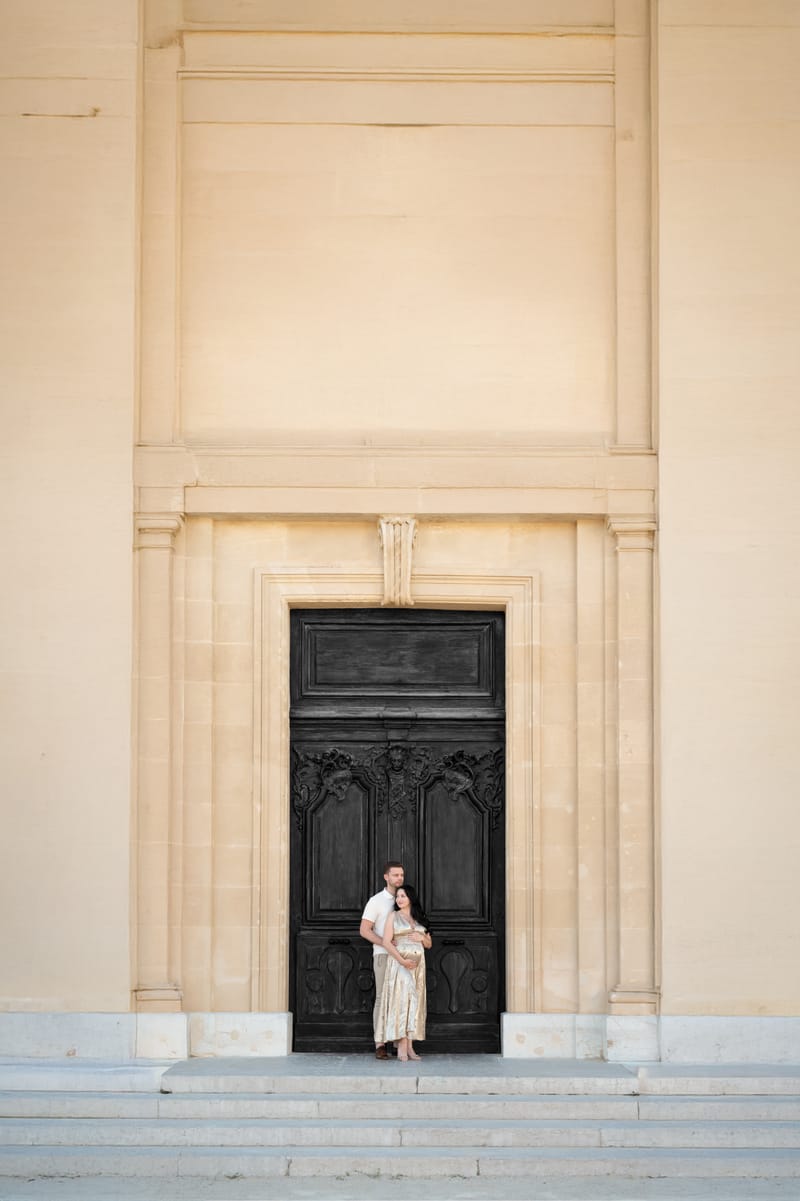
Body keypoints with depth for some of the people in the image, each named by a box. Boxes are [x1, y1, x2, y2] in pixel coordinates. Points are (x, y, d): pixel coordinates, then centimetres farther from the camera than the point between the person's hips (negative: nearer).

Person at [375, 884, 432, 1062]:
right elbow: (386, 942, -7)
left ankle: (409, 1047, 2)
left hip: (418, 965, 4)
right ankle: (402, 1047, -17)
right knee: (400, 1000, -13)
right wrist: (402, 960, -18)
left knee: (414, 1002, 1)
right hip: (399, 962, -4)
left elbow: (429, 944, 19)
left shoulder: (420, 919, 15)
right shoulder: (394, 916, 3)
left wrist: (422, 938, -5)